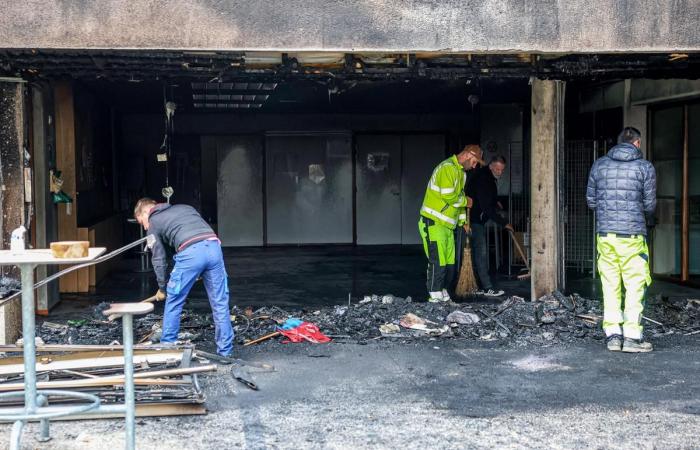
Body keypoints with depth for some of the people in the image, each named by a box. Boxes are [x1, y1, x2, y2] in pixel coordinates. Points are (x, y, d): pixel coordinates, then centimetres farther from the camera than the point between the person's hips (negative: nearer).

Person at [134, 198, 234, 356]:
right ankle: (225, 350, 13)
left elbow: (159, 259, 18)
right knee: (220, 303, 9)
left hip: (190, 252, -4)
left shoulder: (153, 223, 20)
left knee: (173, 303, 13)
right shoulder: (184, 207, 34)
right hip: (214, 246, 5)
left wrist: (162, 288, 29)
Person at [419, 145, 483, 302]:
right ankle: (435, 298, -4)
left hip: (447, 225, 10)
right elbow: (449, 196, -24)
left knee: (449, 263, 10)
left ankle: (443, 295, 18)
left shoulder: (460, 172, 18)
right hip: (433, 223, -10)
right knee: (438, 263, -9)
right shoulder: (448, 168, -15)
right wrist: (465, 201, -7)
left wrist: (463, 221, 19)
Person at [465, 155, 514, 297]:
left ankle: (478, 287, 13)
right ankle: (487, 288, -12)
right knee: (481, 252, -11)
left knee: (480, 252, 10)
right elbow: (486, 207, -26)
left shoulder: (489, 178, 12)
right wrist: (504, 223, -23)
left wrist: (495, 202, 15)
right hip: (474, 220, -10)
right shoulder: (482, 179, -20)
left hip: (479, 220, 10)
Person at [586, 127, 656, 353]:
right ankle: (632, 337, 2)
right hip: (633, 236, -3)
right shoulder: (645, 167, -1)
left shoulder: (599, 165, 7)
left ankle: (612, 335, 9)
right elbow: (649, 204, 2)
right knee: (634, 287, 3)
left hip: (604, 234, 3)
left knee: (610, 287, 8)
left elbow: (590, 200, 10)